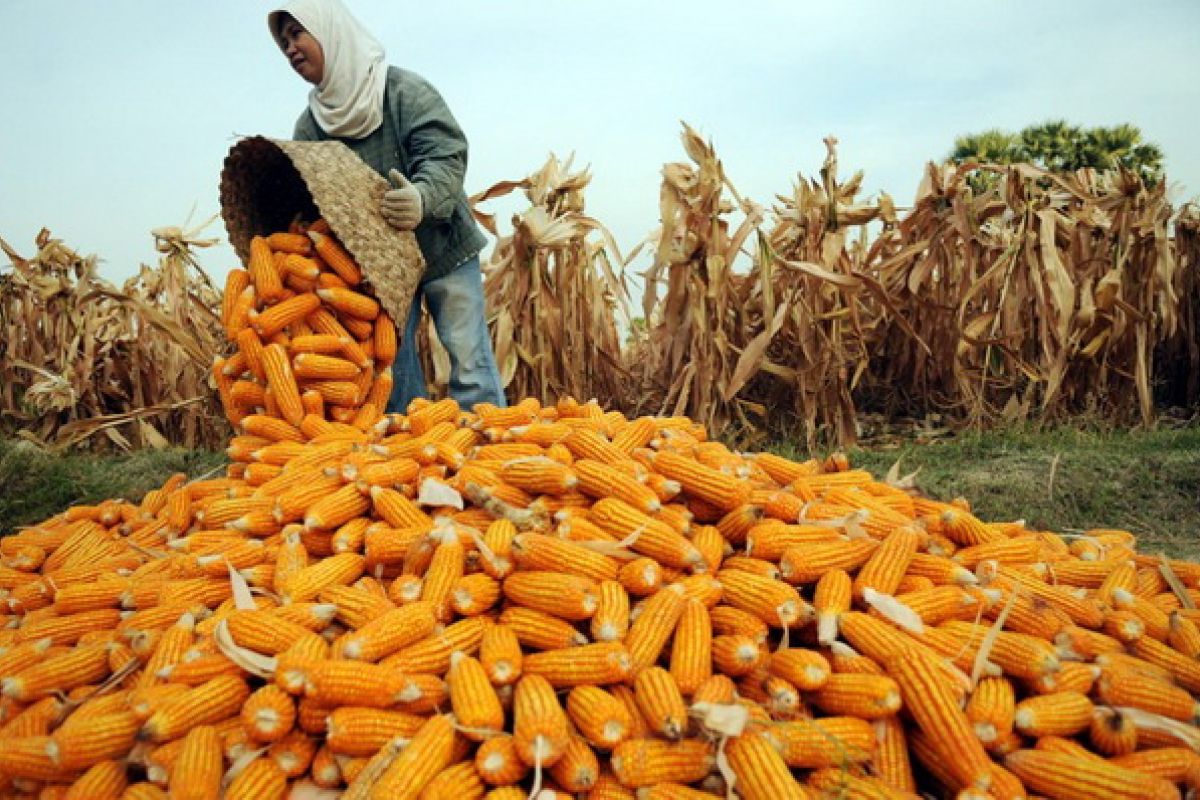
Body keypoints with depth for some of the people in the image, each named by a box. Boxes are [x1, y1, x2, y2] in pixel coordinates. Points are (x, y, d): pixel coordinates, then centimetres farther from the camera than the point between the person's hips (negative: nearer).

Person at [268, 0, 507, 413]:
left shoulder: (405, 90, -12)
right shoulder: (310, 125, 3)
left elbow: (446, 155, -21)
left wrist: (422, 199, -42)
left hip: (443, 247, -4)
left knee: (469, 362, -3)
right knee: (392, 367, 8)